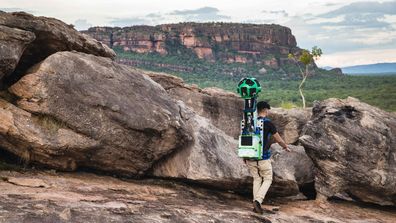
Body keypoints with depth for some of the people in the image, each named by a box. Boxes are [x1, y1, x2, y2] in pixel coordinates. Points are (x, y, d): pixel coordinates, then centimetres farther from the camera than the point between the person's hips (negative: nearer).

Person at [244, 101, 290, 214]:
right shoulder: (268, 123, -9)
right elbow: (278, 139, 1)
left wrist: (244, 156, 19)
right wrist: (285, 147, 21)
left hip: (250, 158, 5)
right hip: (263, 158, -4)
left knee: (257, 179, 17)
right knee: (267, 180, 11)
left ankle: (256, 205, 13)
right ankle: (258, 200, -9)